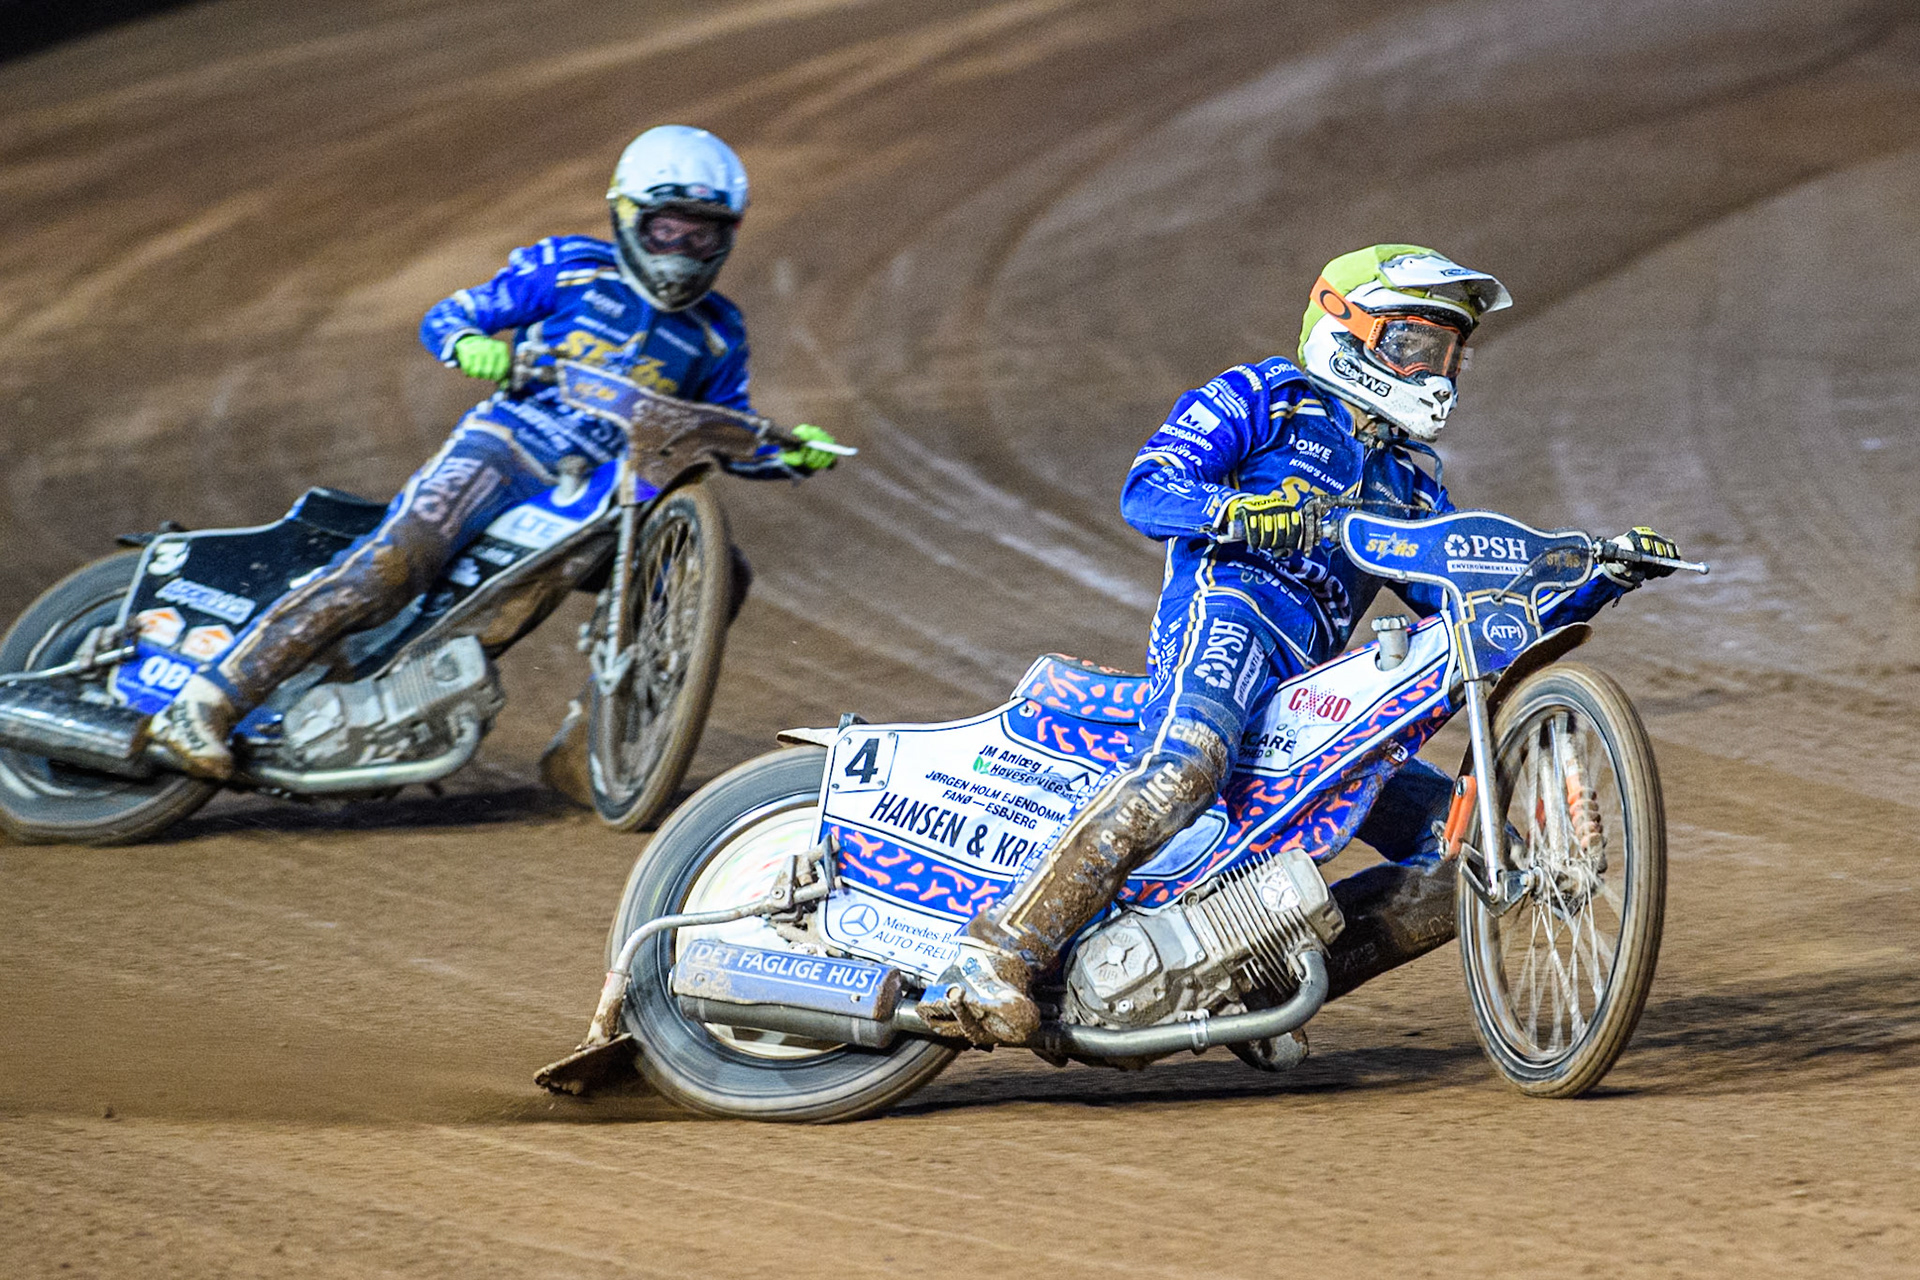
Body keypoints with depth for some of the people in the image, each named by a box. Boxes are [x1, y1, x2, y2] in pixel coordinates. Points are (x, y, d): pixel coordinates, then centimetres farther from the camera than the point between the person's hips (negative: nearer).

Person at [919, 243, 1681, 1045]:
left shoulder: (1410, 482, 33)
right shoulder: (1263, 400, 14)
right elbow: (1145, 491, -1)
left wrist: (1602, 577, 15)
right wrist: (1238, 514, -22)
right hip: (1227, 616, -7)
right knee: (1184, 765, -39)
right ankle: (995, 956, -44)